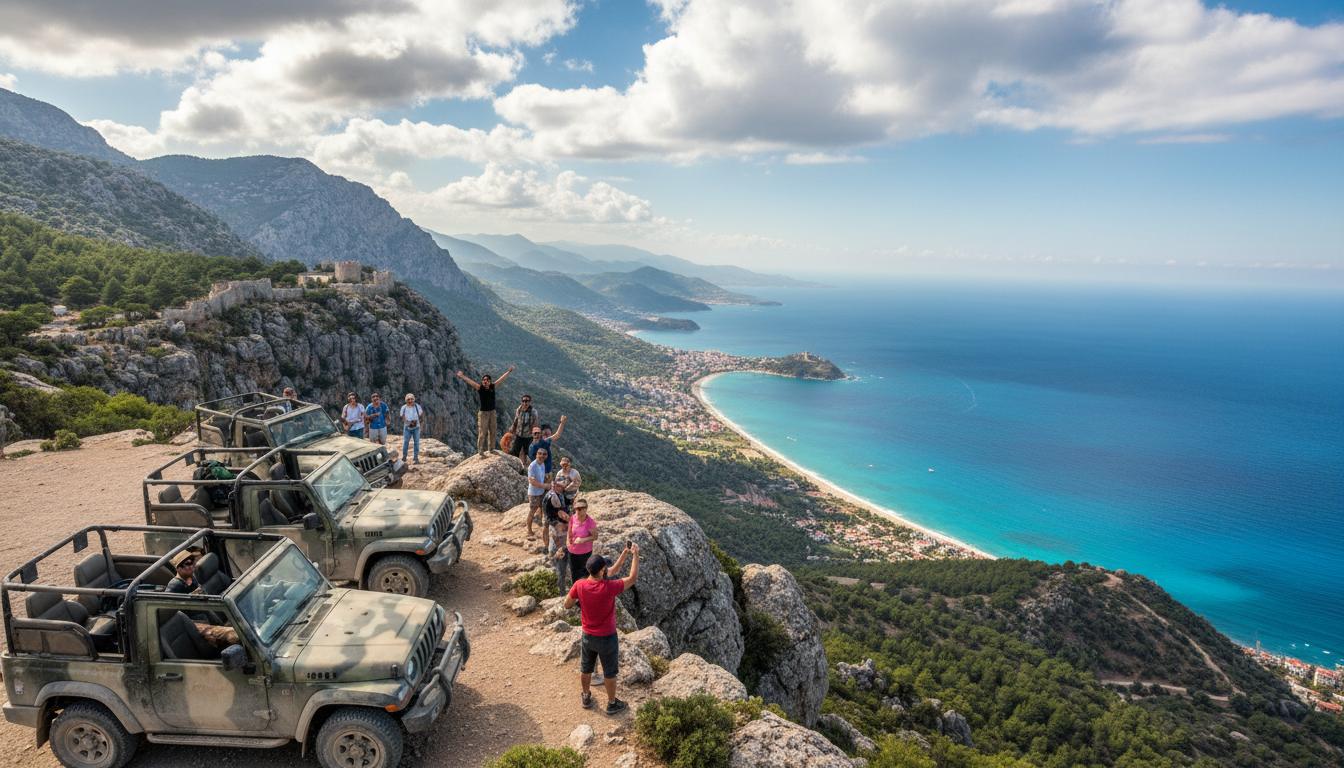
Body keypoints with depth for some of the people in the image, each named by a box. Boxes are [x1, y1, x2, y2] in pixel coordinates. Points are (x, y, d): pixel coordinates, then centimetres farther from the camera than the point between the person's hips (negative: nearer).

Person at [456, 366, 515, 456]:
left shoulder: (492, 387, 1)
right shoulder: (480, 388, -8)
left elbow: (501, 379, 10)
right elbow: (470, 382, -18)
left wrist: (509, 371, 17)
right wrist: (462, 376, -30)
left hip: (492, 412, 5)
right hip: (483, 413, -5)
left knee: (492, 432, 12)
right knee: (482, 433, -4)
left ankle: (491, 449, 25)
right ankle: (480, 451, 2)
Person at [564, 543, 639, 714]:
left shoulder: (579, 585, -21)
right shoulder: (609, 588, -32)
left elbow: (567, 605, -3)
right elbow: (633, 578, -18)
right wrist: (635, 554, -10)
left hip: (588, 636, 4)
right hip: (607, 638, -4)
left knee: (586, 669, 26)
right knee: (610, 673, 19)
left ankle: (586, 698, 47)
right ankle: (612, 704, 37)